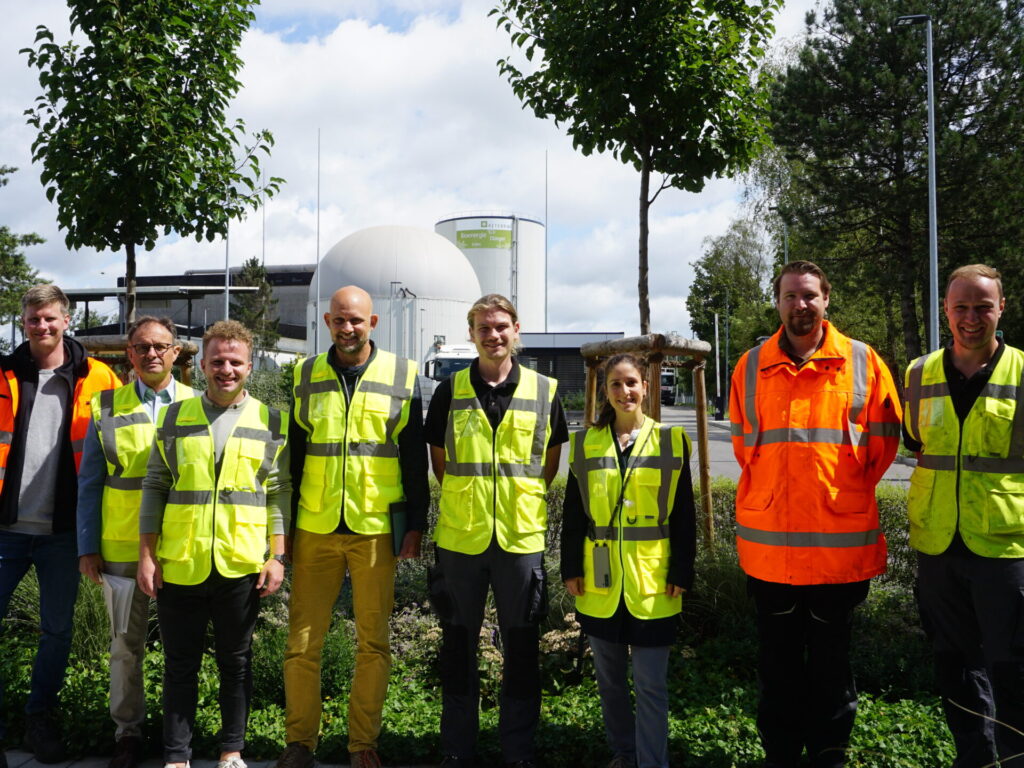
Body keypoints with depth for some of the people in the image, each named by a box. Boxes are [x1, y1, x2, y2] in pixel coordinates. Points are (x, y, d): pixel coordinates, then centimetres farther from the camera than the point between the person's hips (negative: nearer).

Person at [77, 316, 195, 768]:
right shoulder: (106, 407, 5)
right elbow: (89, 482, 6)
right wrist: (87, 547, 1)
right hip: (121, 548, 1)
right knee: (126, 644, 10)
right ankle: (127, 730, 26)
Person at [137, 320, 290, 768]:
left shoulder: (269, 422, 4)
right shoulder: (174, 417, 6)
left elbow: (279, 494, 4)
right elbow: (154, 488, 7)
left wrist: (277, 557, -3)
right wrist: (147, 554, 1)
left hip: (241, 565, -1)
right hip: (178, 564, 1)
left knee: (235, 662, 11)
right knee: (180, 665, 9)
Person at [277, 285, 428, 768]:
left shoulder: (402, 376, 3)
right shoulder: (306, 377, 8)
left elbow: (415, 458, 4)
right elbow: (292, 455, 10)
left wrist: (415, 524, 0)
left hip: (377, 528, -1)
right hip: (315, 529, 2)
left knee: (373, 641, 5)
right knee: (302, 639, 3)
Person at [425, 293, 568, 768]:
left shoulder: (544, 391, 2)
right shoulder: (450, 391, 2)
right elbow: (438, 458, 12)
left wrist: (524, 498, 8)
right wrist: (465, 499, 8)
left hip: (522, 536, 0)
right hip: (460, 536, 1)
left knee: (521, 646, 8)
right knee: (458, 645, 10)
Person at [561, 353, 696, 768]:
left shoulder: (671, 441, 0)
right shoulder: (585, 443, 5)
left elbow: (684, 516, 0)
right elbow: (572, 514, 7)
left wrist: (682, 573, -4)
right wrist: (571, 569, 2)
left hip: (651, 583, -2)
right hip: (600, 582, 3)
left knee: (650, 683, 1)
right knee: (609, 676, 14)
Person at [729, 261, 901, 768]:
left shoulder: (863, 363, -1)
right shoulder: (751, 367, 4)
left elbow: (883, 439, 6)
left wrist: (847, 491, 6)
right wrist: (769, 493, 9)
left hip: (840, 540, -1)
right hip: (769, 541, 2)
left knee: (831, 659, 12)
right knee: (778, 660, 13)